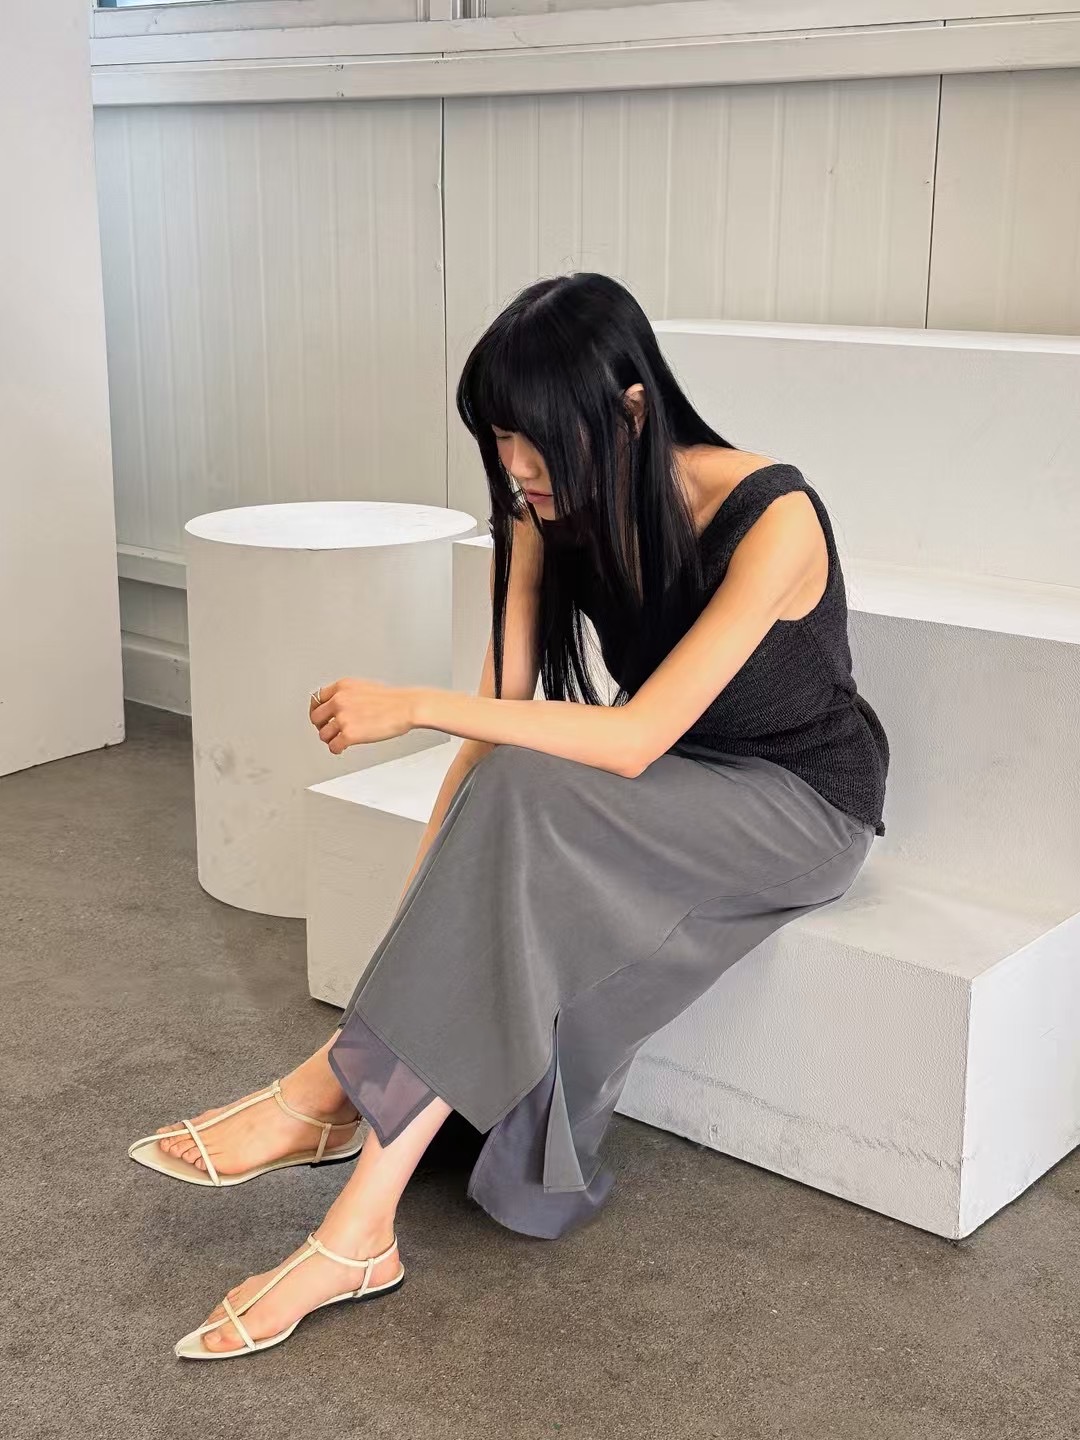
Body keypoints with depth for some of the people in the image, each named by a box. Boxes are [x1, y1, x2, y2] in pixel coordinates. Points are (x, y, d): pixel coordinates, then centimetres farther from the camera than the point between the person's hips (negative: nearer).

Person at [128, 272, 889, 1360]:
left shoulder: (770, 519, -27)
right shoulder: (552, 517, -9)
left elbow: (634, 739, -33)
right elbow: (499, 724, -11)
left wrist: (413, 705, -33)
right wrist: (416, 923, -20)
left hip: (801, 802, -6)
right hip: (666, 795, 6)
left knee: (531, 805, -31)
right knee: (516, 942, -26)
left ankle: (330, 1091, -21)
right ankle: (359, 1234, -20)